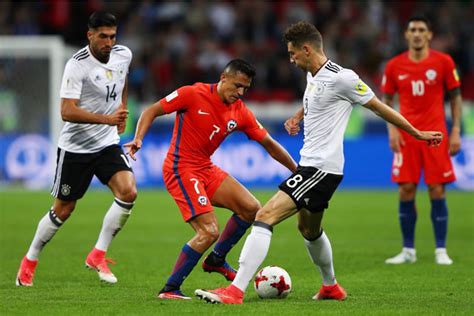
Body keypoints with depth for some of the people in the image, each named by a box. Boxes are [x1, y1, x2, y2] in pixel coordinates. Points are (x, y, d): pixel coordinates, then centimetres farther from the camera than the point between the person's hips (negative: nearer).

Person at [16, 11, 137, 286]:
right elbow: (67, 111, -28)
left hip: (108, 143, 5)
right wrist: (107, 118, -35)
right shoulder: (77, 65, -20)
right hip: (75, 147, -5)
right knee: (63, 210, 4)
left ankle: (98, 255, -6)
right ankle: (30, 260, 26)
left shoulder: (123, 55, -1)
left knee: (128, 192, -18)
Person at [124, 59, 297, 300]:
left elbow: (269, 144, 10)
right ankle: (169, 290, -10)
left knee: (251, 208, 1)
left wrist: (298, 171, 8)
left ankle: (216, 260, 20)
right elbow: (151, 112, -9)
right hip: (181, 169, -8)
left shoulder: (240, 113, 3)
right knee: (209, 232, -18)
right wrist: (138, 139, -25)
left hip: (206, 169, 8)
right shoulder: (192, 94, -13)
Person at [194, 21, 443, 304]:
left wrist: (417, 134, 3)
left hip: (321, 169, -10)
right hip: (310, 165, 10)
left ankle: (236, 291, -25)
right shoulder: (313, 76, 12)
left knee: (265, 216, -19)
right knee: (309, 229, 28)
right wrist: (297, 117, 16)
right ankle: (331, 287, 48)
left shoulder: (341, 78, -15)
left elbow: (380, 107, -5)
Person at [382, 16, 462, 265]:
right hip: (406, 136, 1)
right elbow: (386, 99, 12)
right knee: (405, 191, -1)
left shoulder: (443, 62, -1)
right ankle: (408, 251, 9)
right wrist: (391, 129, -2)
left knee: (437, 191, -4)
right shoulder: (394, 66, 2)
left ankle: (441, 251, 4)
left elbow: (455, 96, 5)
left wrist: (456, 131, -2)